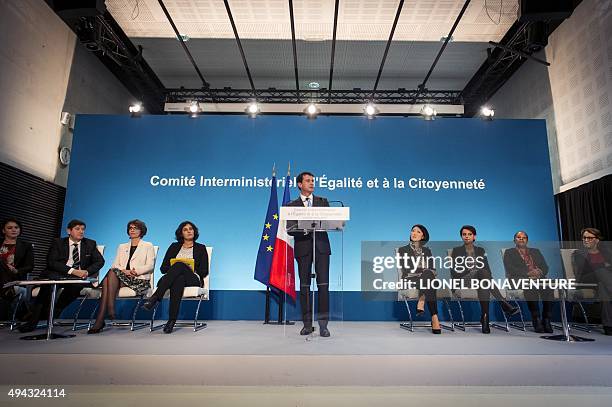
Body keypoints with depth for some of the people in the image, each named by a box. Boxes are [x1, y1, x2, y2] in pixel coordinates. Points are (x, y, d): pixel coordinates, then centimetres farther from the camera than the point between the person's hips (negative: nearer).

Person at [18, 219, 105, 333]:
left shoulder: (90, 244, 15)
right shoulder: (58, 243, 11)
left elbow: (100, 261, 6)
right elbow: (51, 262, -4)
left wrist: (87, 271, -14)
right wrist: (72, 270, -18)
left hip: (80, 276, 0)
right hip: (60, 275, 0)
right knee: (50, 279, -34)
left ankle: (55, 311, -22)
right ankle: (33, 321, -28)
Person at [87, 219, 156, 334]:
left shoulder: (148, 246, 14)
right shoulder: (122, 247, 27)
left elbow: (150, 266, 1)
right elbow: (115, 265, 13)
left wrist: (136, 271, -17)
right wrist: (124, 271, -9)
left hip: (140, 280, -4)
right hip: (122, 278, 4)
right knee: (112, 272, -32)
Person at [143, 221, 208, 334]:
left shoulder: (201, 248, 15)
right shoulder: (174, 246, 22)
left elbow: (204, 271, 5)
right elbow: (163, 268, 13)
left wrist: (189, 269, -11)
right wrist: (173, 270, -9)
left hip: (193, 280, -2)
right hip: (176, 278, 2)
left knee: (179, 265, -37)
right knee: (178, 280, -40)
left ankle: (154, 298, -43)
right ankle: (172, 320, -46)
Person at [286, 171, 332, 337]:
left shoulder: (323, 202, 15)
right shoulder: (291, 206, 9)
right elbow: (289, 230, 2)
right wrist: (304, 230, -16)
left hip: (321, 246, 1)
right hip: (303, 248, 0)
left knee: (323, 284, -5)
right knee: (304, 286, 4)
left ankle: (323, 323, 1)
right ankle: (307, 324, 13)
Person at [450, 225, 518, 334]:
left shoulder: (481, 250, 19)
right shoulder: (456, 250, 11)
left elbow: (487, 269, 11)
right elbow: (453, 271, 1)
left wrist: (488, 279, -12)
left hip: (481, 279, 3)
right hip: (464, 280, -3)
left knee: (484, 284, -38)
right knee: (482, 272, -36)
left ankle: (485, 317, -45)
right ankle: (504, 304, -41)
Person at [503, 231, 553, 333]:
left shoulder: (535, 251, 29)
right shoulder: (509, 253, 17)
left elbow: (545, 267, 16)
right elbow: (510, 269, 0)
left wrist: (539, 272, -8)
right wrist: (528, 273, -14)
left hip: (538, 278, 4)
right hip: (519, 279, -3)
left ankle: (546, 320, -27)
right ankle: (536, 320, -31)